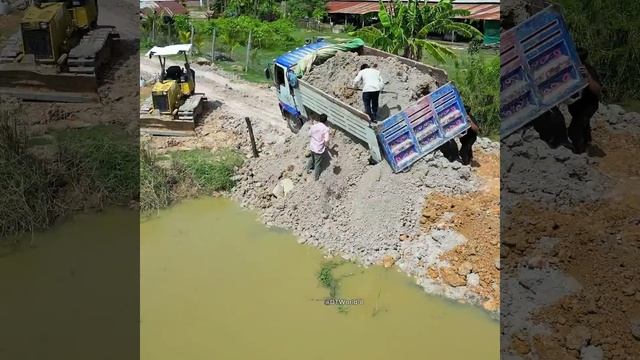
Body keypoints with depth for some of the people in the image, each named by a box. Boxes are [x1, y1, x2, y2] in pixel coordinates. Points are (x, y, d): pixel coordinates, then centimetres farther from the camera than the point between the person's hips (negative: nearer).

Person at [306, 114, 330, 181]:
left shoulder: (313, 126, -8)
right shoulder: (326, 129, -23)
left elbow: (310, 135, 7)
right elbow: (326, 140, -28)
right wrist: (326, 146, -8)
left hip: (312, 147, 5)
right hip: (319, 149, -5)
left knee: (312, 158, 34)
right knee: (318, 163, 17)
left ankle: (308, 169, 54)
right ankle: (316, 176, 35)